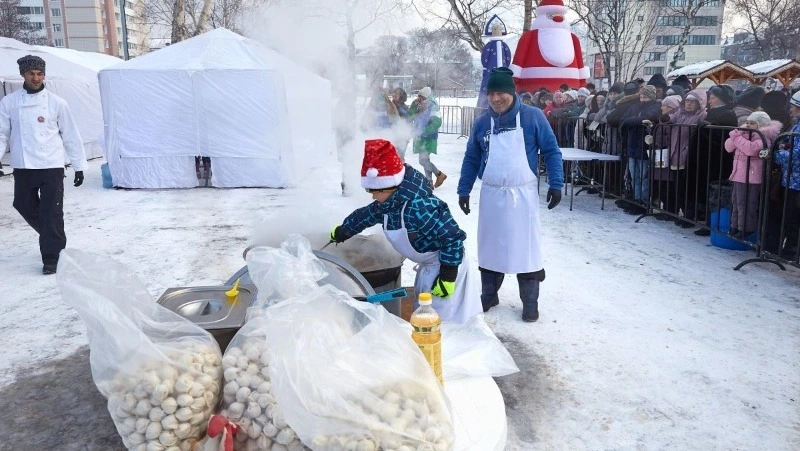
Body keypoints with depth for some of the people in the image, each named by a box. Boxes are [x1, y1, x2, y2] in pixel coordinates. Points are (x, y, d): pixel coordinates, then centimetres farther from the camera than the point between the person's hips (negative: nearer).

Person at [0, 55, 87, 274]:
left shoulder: (56, 102, -2)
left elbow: (70, 135, 2)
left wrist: (79, 166, 2)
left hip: (51, 166, -3)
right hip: (22, 167, 3)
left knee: (52, 212, -3)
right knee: (25, 206, 13)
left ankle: (51, 256, 7)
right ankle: (55, 239, 36)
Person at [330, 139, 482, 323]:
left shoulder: (418, 207, -34)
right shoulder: (388, 204, -3)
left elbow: (452, 237, -31)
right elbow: (365, 215, 19)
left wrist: (447, 277, -26)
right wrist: (341, 232, 34)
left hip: (445, 265, -10)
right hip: (429, 267, 10)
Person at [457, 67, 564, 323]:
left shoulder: (532, 117, -5)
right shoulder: (482, 122, 4)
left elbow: (551, 151, -3)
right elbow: (471, 159, 10)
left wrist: (555, 184, -10)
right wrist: (463, 191, 6)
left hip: (523, 195, -3)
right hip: (491, 195, 3)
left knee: (526, 248, 2)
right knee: (489, 246, 12)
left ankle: (530, 303, 15)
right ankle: (488, 295, 28)